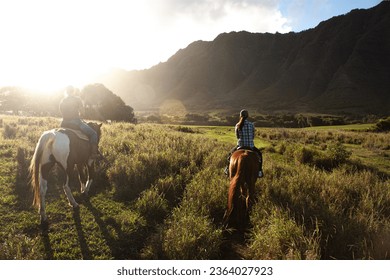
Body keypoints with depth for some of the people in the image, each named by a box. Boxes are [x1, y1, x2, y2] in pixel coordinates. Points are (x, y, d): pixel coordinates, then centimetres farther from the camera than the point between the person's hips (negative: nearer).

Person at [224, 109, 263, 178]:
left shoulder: (237, 125, -6)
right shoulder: (251, 125, -6)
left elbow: (237, 136, 7)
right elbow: (253, 136, 3)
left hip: (240, 146, 0)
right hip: (251, 146, 0)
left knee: (231, 152, 30)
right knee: (259, 153, 29)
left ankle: (228, 168, 29)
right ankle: (259, 171, 23)